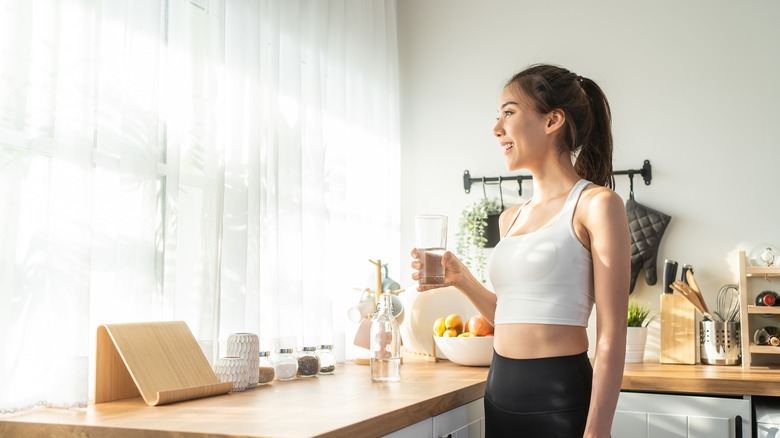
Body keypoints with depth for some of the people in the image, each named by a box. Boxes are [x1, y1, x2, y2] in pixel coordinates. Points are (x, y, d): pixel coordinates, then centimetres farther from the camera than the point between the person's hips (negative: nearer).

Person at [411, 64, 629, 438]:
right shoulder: (511, 218, 11)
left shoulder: (596, 204, -9)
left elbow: (611, 336, -12)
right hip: (500, 391, 7)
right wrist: (460, 279, 7)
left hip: (560, 396, -7)